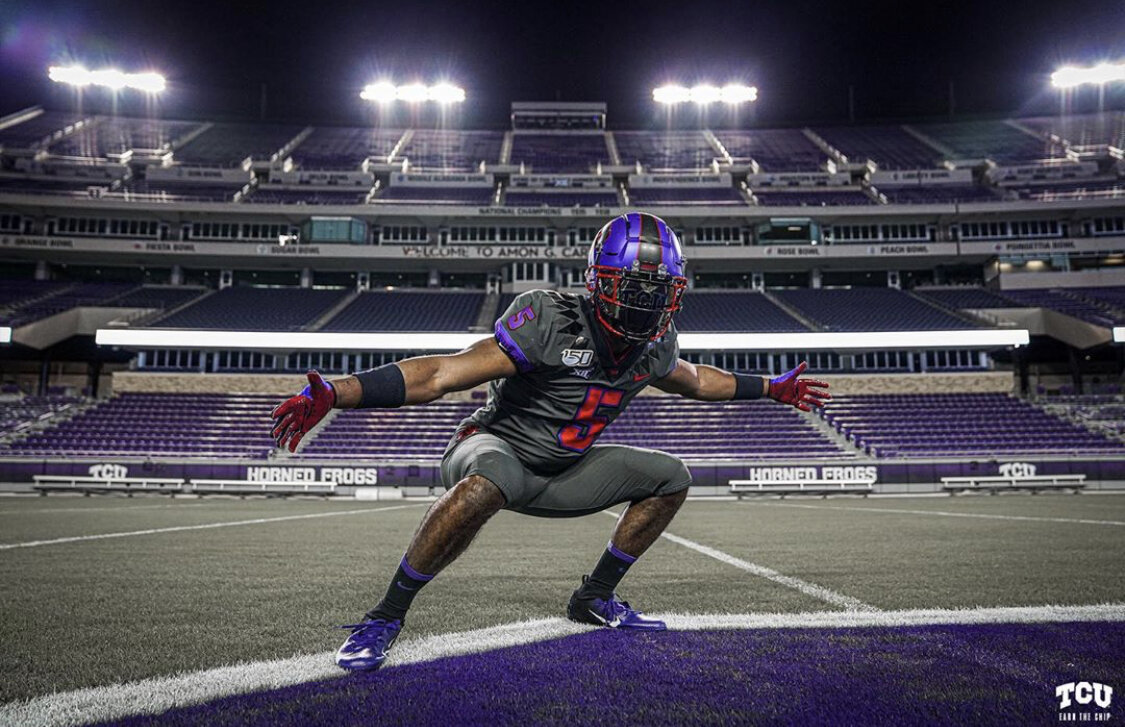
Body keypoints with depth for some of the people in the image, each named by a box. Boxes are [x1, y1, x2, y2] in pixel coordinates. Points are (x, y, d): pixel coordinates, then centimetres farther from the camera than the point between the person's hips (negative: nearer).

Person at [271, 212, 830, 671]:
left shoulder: (654, 347, -4)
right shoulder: (550, 321, -27)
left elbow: (695, 381, 21)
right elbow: (445, 373, -32)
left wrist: (774, 389, 27)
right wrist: (334, 393, -42)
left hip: (562, 473, 7)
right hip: (497, 446, -7)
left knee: (671, 478, 2)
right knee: (491, 481, -42)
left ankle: (594, 598, 16)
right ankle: (386, 616, -24)